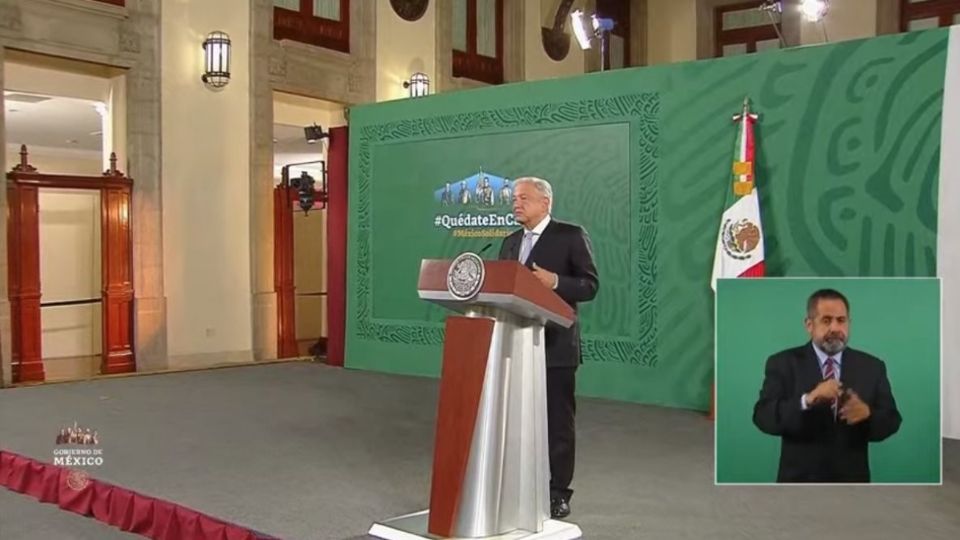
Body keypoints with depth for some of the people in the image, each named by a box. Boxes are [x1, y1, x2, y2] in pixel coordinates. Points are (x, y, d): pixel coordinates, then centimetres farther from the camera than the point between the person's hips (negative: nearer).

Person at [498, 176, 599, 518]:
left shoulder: (571, 236, -4)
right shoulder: (510, 242, 15)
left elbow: (590, 285, -10)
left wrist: (554, 281, -24)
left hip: (555, 345, -6)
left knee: (557, 421, 3)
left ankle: (558, 494, 12)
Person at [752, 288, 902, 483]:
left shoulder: (872, 366, 4)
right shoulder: (783, 363, -5)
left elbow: (892, 422, 1)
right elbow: (762, 417, -15)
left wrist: (867, 414, -21)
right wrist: (807, 400, -31)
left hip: (852, 479, 2)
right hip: (800, 479, -2)